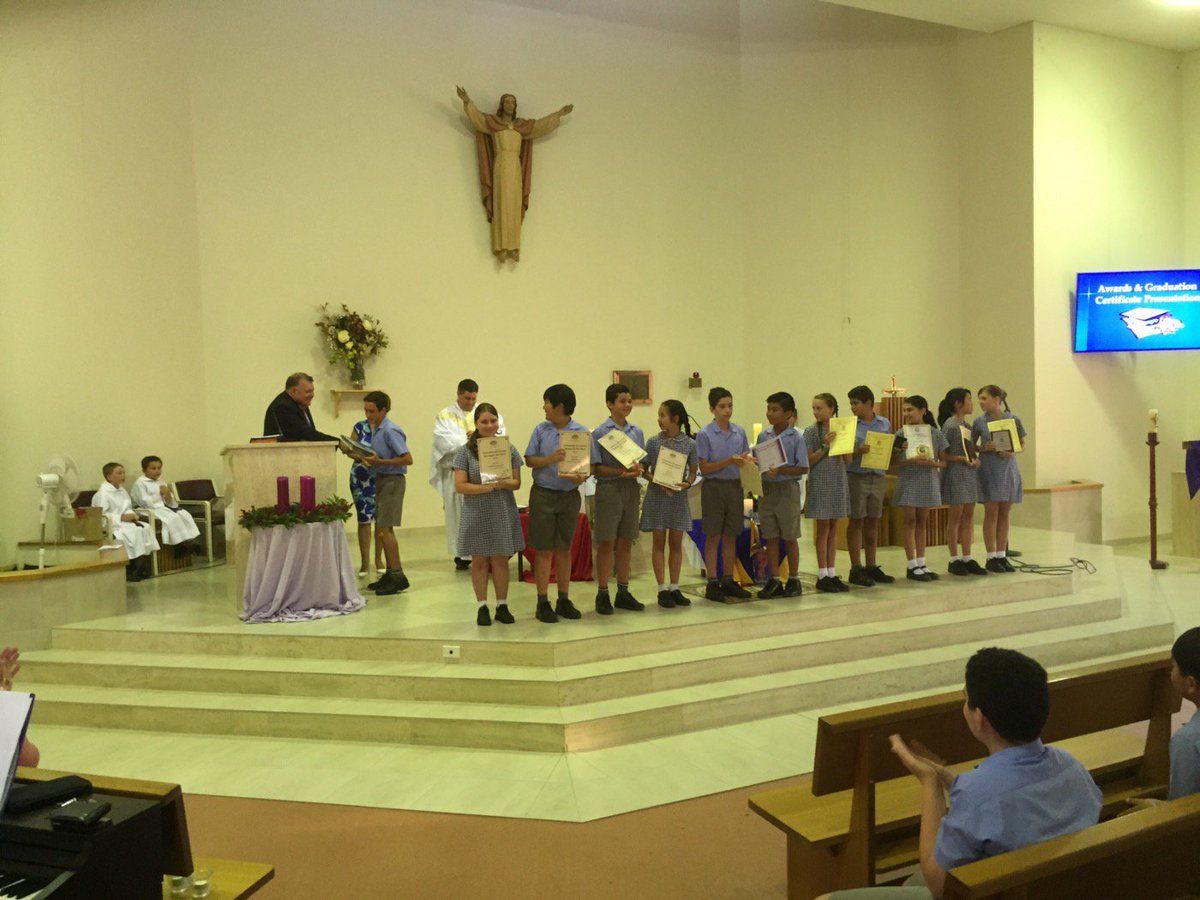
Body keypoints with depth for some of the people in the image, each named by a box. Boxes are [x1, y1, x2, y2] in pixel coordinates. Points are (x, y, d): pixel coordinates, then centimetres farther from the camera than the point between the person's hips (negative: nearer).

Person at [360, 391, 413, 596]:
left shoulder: (391, 431, -16)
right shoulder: (375, 429, 11)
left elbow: (407, 459, -20)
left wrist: (380, 461, -22)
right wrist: (369, 459, 3)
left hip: (392, 480, -10)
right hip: (381, 479, 10)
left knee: (384, 529, -10)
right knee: (382, 529, 14)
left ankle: (398, 576, -5)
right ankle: (390, 574, 23)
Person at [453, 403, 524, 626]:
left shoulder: (508, 449, 4)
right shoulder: (465, 451, -3)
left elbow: (517, 483, 5)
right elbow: (460, 485, -7)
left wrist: (504, 483, -18)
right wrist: (485, 487, -21)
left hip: (503, 512, 1)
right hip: (476, 513, -1)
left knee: (500, 559, 6)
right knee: (479, 561, 6)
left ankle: (502, 606, 17)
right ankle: (482, 607, 16)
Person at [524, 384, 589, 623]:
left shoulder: (582, 432, -1)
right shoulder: (541, 430, 2)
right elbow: (530, 460, 0)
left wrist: (582, 477, -20)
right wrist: (551, 459, -18)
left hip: (569, 495, 1)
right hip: (543, 494, -1)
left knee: (564, 549, 10)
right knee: (544, 549, 2)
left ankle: (564, 600, 21)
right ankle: (543, 603, 9)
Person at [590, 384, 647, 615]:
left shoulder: (637, 432, 10)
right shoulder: (600, 433, -5)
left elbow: (642, 462, 14)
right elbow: (596, 467, -8)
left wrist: (639, 469, -9)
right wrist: (620, 472, -20)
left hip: (631, 489, 5)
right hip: (609, 489, -5)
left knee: (626, 543, 10)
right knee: (606, 543, -1)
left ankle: (623, 593, 18)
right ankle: (602, 595, 7)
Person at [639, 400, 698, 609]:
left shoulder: (689, 444, -2)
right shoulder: (654, 442, -2)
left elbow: (693, 471, 5)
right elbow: (644, 470, 1)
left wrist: (687, 483, -15)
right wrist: (658, 482, -17)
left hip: (678, 496, 1)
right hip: (657, 496, -1)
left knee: (676, 543, 7)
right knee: (659, 542, 3)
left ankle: (674, 588, 17)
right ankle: (662, 589, 9)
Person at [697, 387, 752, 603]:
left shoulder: (739, 432, 6)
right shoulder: (705, 434, -8)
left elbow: (746, 458, 13)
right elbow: (704, 468, -10)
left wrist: (746, 460, -10)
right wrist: (729, 461, -20)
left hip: (735, 486, 5)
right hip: (714, 487, -5)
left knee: (730, 536, 11)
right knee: (713, 537, 2)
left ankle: (728, 581, 20)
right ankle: (712, 583, 9)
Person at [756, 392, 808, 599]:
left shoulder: (796, 438, -8)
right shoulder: (763, 437, 5)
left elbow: (803, 468, -10)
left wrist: (780, 470, -20)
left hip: (787, 488, -4)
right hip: (767, 488, 4)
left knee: (789, 538, 6)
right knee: (771, 537, 7)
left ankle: (793, 580, 18)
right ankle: (774, 581, 15)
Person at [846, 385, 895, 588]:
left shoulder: (885, 423, 8)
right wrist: (858, 451, -24)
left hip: (878, 477, 4)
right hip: (856, 477, -4)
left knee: (873, 522, 10)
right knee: (856, 521, 1)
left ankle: (871, 567, 19)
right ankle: (856, 569, 7)